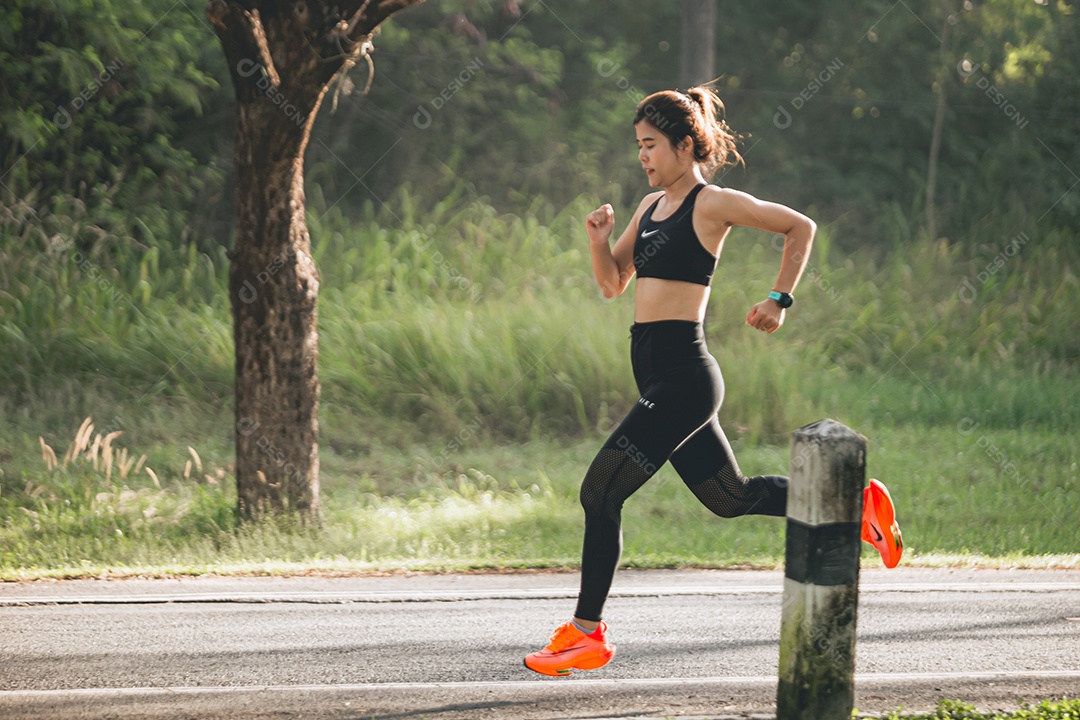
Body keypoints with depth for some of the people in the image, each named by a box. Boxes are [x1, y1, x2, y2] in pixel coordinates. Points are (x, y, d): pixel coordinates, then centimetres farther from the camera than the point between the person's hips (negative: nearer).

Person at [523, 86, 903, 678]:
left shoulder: (713, 204, -8)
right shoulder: (650, 206, 16)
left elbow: (801, 228, -3)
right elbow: (612, 283, 19)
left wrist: (780, 300, -5)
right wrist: (599, 241, 1)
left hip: (683, 376, -9)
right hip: (656, 374, 9)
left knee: (600, 492, -10)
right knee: (730, 499, 18)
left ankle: (587, 634, -3)